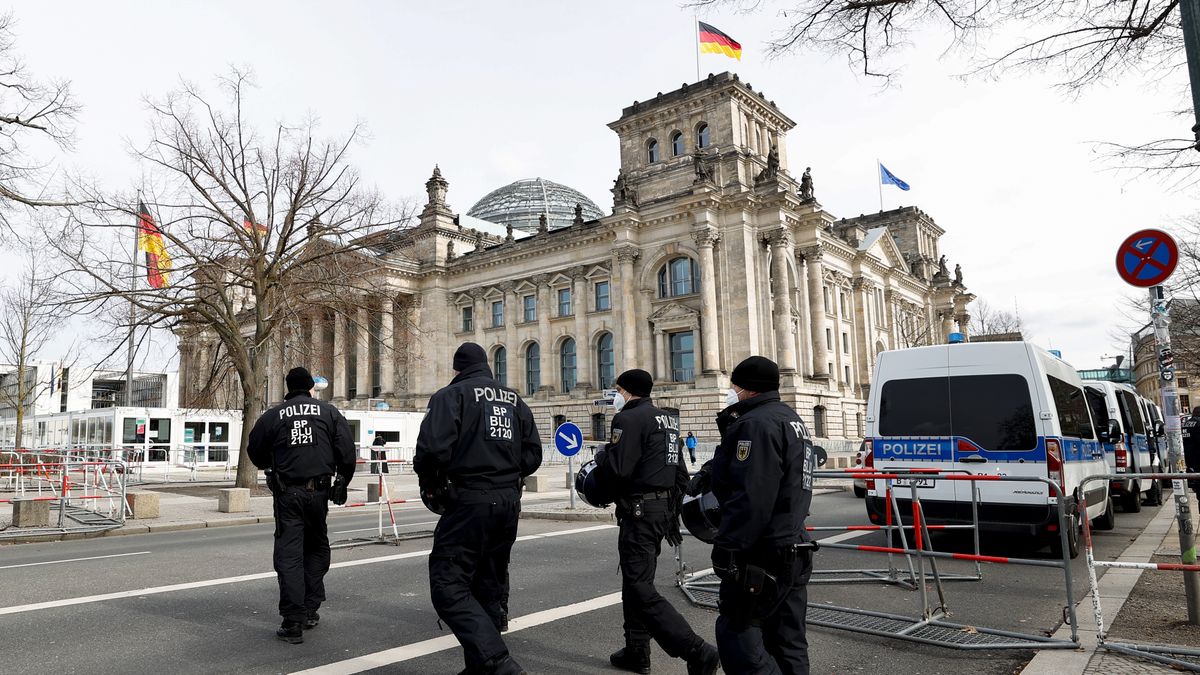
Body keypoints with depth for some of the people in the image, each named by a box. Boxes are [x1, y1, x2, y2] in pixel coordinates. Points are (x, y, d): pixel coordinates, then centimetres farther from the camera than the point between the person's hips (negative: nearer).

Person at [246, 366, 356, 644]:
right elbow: (347, 450, -2)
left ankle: (293, 622, -2)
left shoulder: (273, 415, 3)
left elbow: (255, 451, 12)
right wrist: (343, 480, 13)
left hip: (286, 493, -1)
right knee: (316, 548, 18)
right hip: (318, 491, 1)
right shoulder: (329, 412, 3)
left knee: (289, 553, 2)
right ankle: (310, 610, 19)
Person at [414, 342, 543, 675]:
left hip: (469, 501, -7)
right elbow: (533, 453, 9)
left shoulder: (452, 395, -4)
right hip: (509, 501, 7)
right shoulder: (514, 399, 14)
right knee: (488, 585, 19)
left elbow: (434, 447, -18)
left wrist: (429, 484, 0)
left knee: (448, 585, -6)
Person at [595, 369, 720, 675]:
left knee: (640, 589, -7)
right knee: (636, 581, 20)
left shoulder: (628, 419, -13)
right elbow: (680, 474, 19)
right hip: (664, 507, 10)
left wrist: (601, 455, -2)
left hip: (640, 511, -10)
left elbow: (616, 471, -22)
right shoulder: (668, 420, 15)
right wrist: (673, 513, 24)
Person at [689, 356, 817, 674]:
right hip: (793, 550, 10)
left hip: (761, 555, -10)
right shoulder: (792, 420, 18)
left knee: (735, 631, -2)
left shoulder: (758, 422, -16)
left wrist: (726, 548, -21)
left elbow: (750, 497, -25)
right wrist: (709, 473, 10)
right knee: (788, 640, 13)